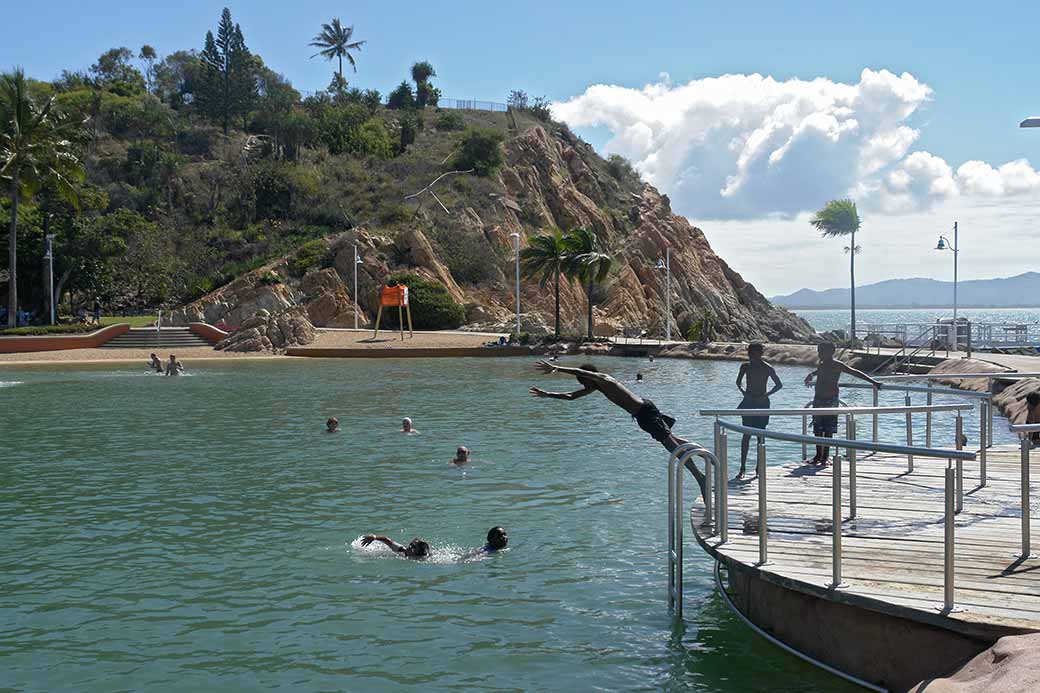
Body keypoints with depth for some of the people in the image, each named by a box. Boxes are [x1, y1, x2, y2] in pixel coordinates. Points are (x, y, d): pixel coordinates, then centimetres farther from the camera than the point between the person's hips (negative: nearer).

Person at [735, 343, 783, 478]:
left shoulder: (767, 368, -4)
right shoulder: (745, 366, 3)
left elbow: (779, 385, 3)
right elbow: (738, 382, 16)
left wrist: (766, 395, -7)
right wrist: (744, 392, -2)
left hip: (762, 403, -1)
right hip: (748, 402, 1)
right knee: (746, 435, -4)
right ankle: (742, 468, -4)